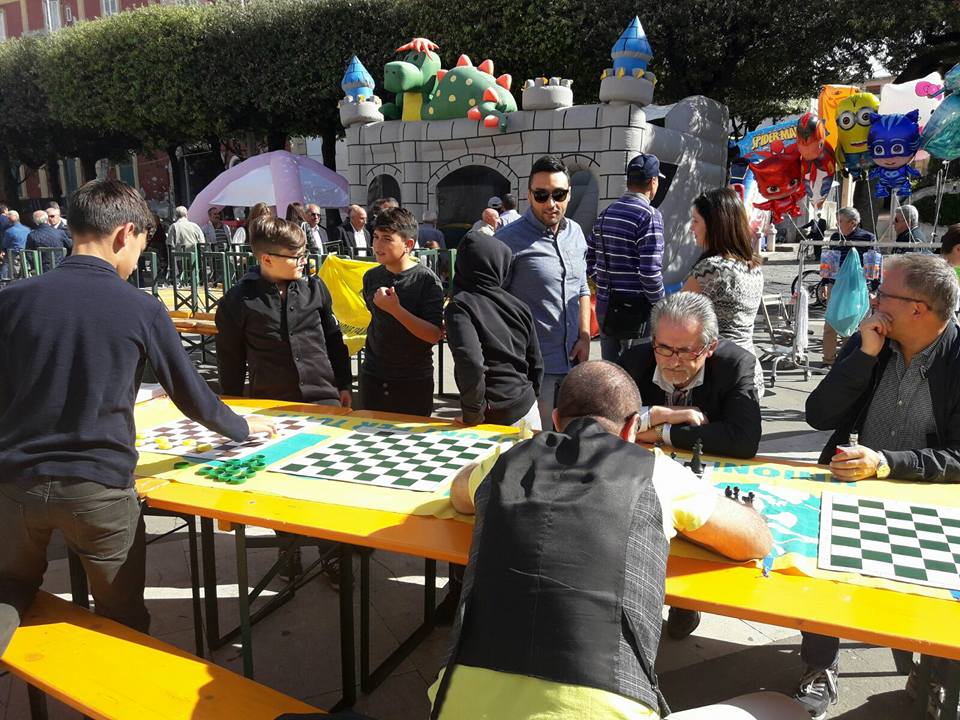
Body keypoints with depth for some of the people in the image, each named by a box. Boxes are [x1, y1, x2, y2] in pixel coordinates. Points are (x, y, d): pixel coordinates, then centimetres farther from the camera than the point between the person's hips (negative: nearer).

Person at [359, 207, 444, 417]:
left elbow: (434, 335, -21)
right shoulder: (371, 277, 2)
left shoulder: (426, 279, -14)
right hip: (373, 376, 5)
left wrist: (395, 309, -27)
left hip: (414, 381, -4)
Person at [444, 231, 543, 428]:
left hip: (494, 418, -5)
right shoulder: (518, 306, 5)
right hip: (528, 409, 5)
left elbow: (471, 362, -25)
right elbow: (536, 363, 12)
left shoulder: (459, 306, -12)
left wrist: (472, 413, -14)